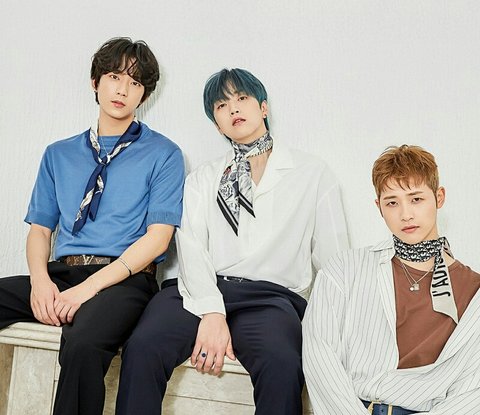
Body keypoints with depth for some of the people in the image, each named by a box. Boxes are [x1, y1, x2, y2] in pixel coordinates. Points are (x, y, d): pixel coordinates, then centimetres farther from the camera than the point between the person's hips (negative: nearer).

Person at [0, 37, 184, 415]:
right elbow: (40, 228, 15)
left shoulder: (163, 154, 6)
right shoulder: (59, 155, 20)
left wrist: (90, 286, -14)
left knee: (83, 344, -36)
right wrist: (40, 279, -8)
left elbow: (158, 237, -3)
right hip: (61, 272, 5)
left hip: (125, 278, -4)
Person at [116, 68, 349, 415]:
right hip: (201, 291, 2)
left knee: (282, 364, -36)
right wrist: (211, 312, -14)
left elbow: (332, 257, 12)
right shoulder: (203, 178, 21)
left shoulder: (312, 173, 16)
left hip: (270, 295, -1)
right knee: (142, 348, -29)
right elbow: (191, 245, 4)